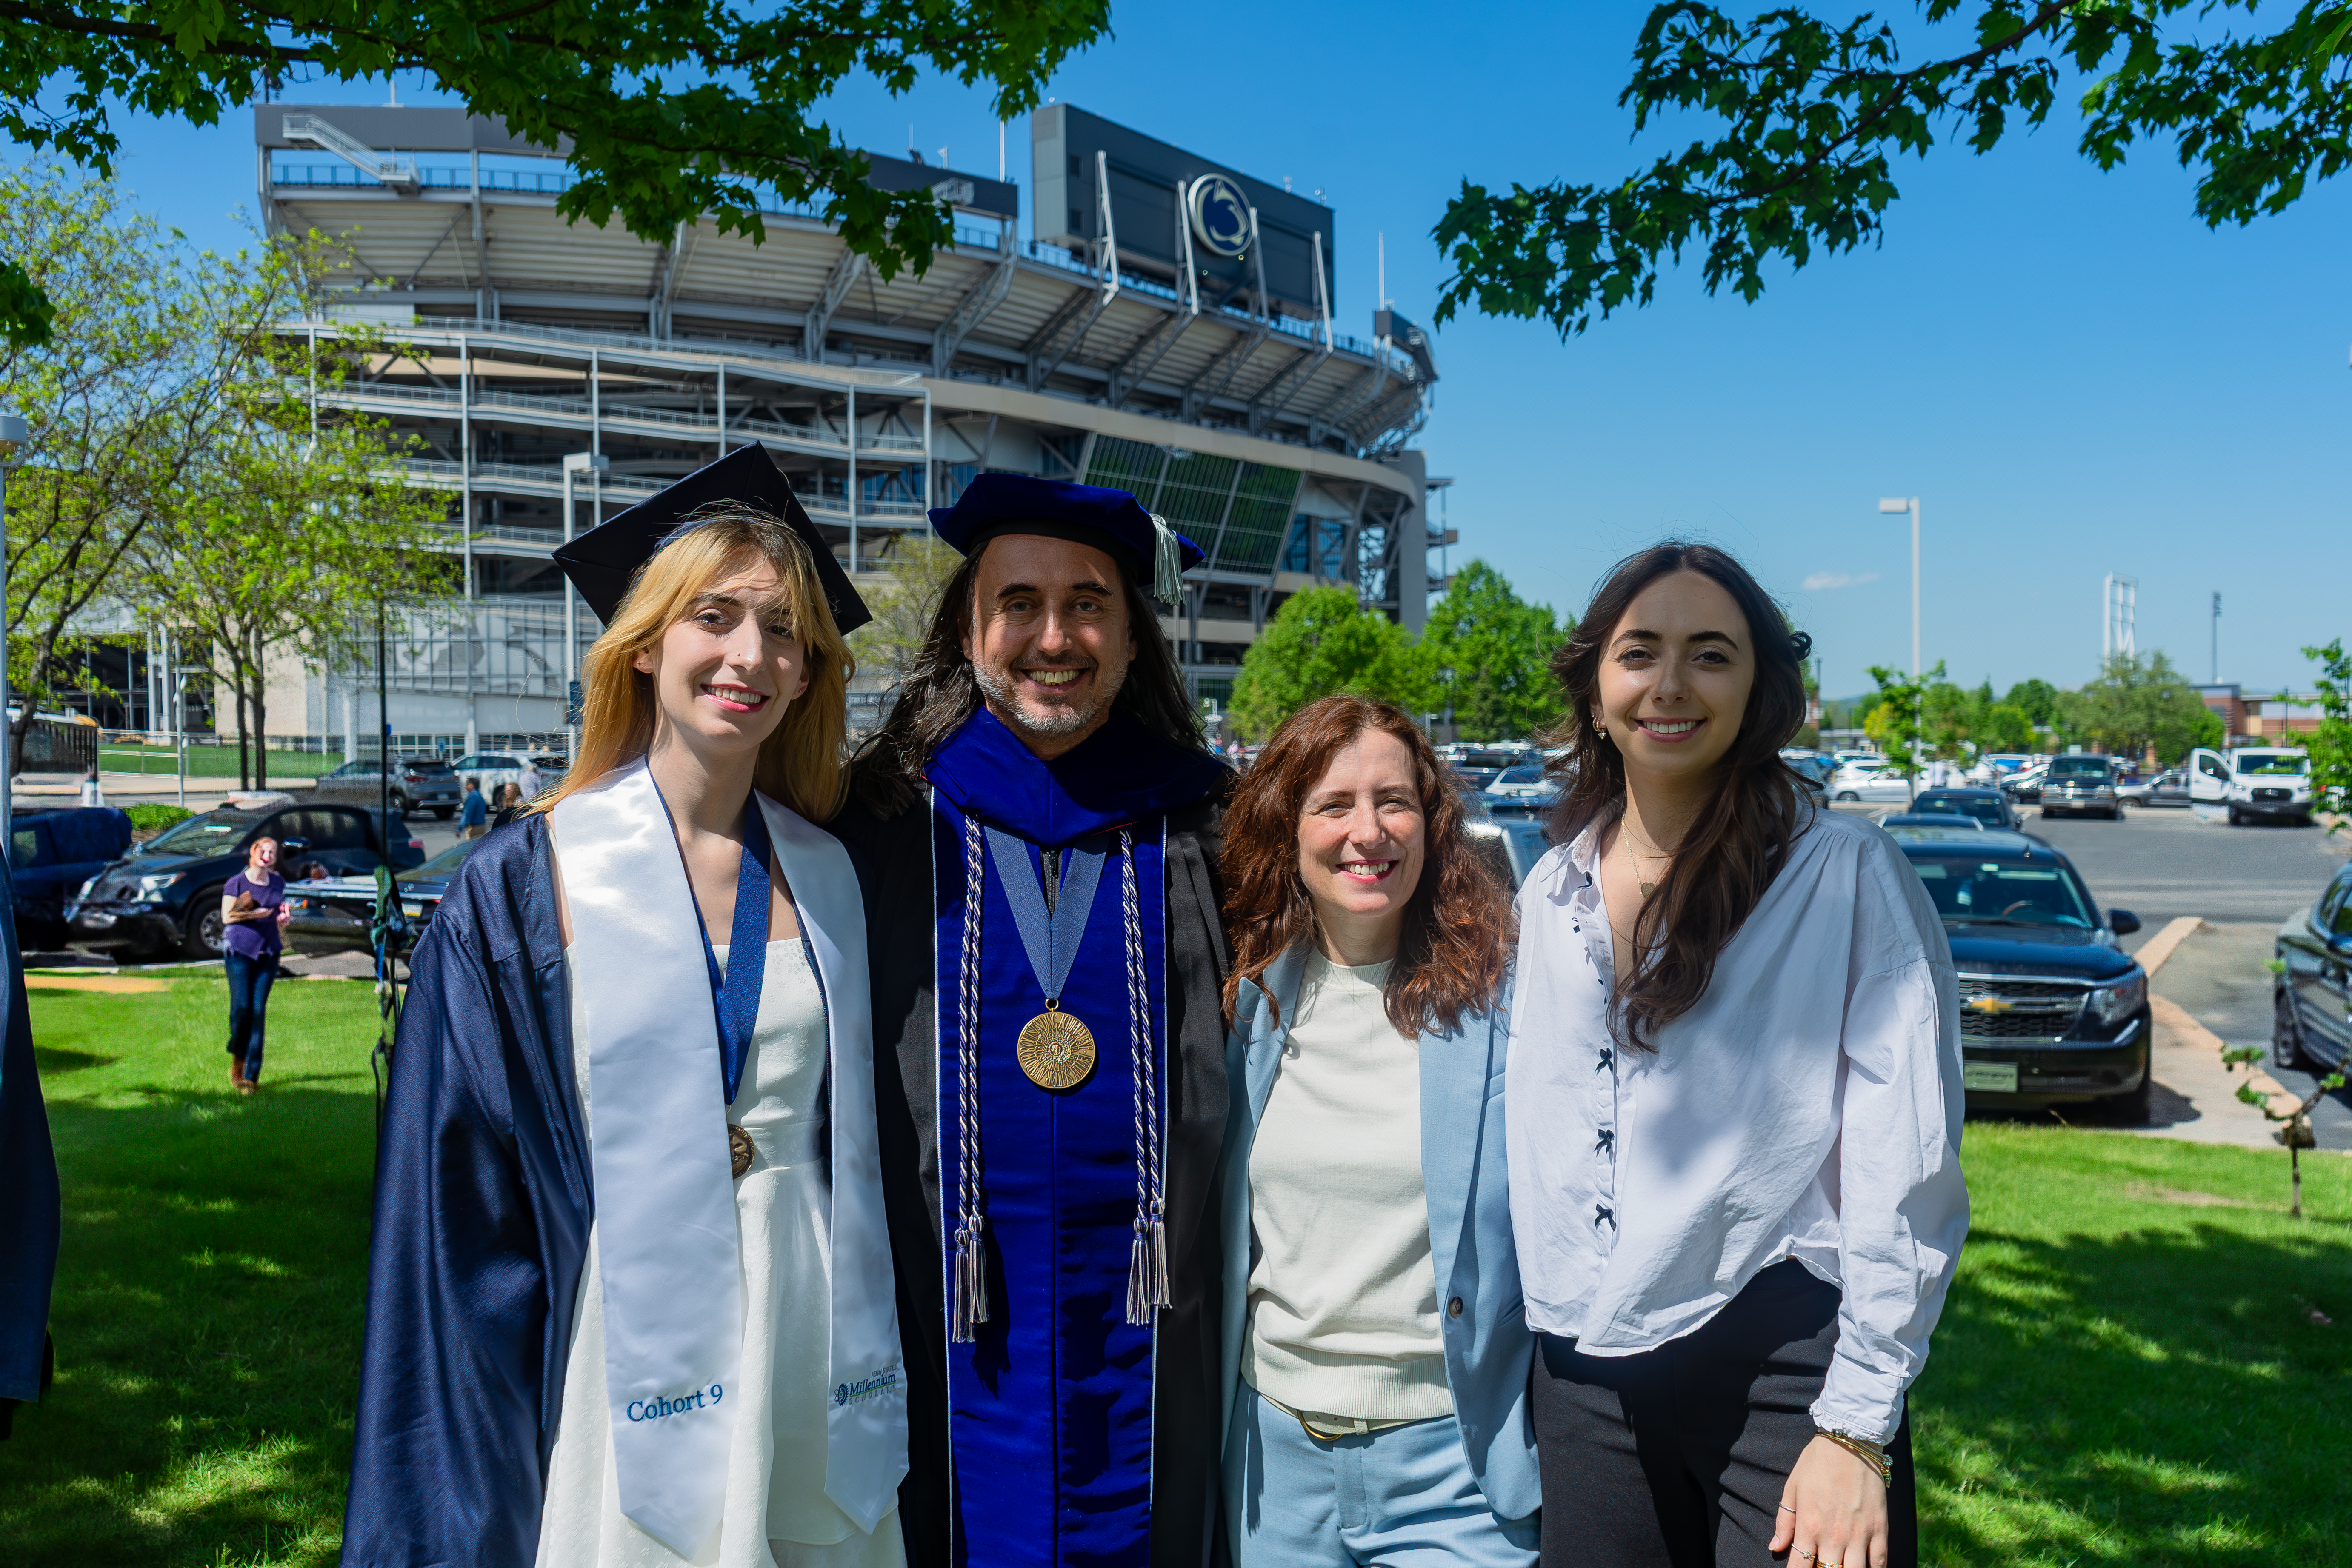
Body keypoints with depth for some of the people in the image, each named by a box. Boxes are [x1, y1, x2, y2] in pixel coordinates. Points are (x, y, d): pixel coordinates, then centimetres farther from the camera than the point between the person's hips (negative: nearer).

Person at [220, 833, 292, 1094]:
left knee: (258, 1010, -2)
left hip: (268, 952, 3)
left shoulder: (278, 883, 11)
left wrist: (285, 916, 2)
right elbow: (226, 917, -3)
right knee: (241, 1007, -9)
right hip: (239, 950, -3)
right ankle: (237, 1056, 19)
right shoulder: (236, 883, -1)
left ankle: (251, 1075, 0)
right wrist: (255, 913, -16)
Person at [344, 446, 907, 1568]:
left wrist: (868, 1362, 10)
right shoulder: (527, 885, -9)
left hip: (808, 1338, 3)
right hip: (618, 1356, -3)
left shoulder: (828, 878, 2)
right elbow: (460, 1195, -6)